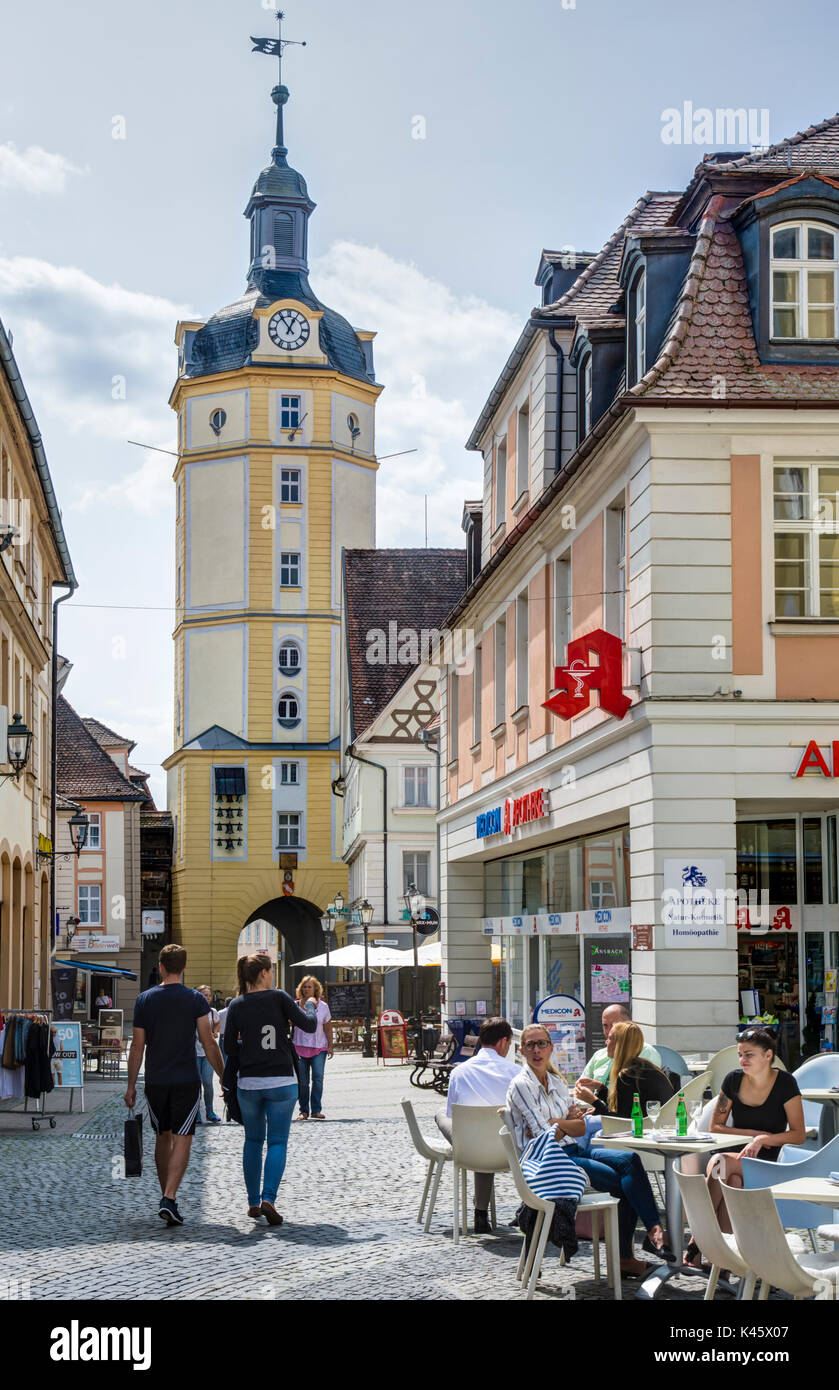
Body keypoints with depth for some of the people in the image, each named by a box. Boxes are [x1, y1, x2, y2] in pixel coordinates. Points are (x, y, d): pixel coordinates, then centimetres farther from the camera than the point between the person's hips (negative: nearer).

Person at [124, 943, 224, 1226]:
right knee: (182, 1141, -3)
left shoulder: (144, 1000, 1)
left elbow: (137, 1047, 2)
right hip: (186, 1081, -2)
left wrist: (131, 1085, 9)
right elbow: (209, 1044, -6)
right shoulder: (195, 999, -4)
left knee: (162, 1138, 16)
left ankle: (166, 1197, 25)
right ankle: (169, 1199, -17)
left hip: (155, 1082, 2)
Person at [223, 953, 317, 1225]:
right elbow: (309, 1026, -4)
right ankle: (268, 1198, -15)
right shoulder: (279, 997, -7)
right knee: (278, 1142, 2)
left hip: (248, 1082, 3)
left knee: (253, 1141, 16)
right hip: (281, 1081, -3)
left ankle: (253, 1202, 18)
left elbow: (229, 1047, 2)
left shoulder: (237, 1005, 0)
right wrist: (310, 1010, 17)